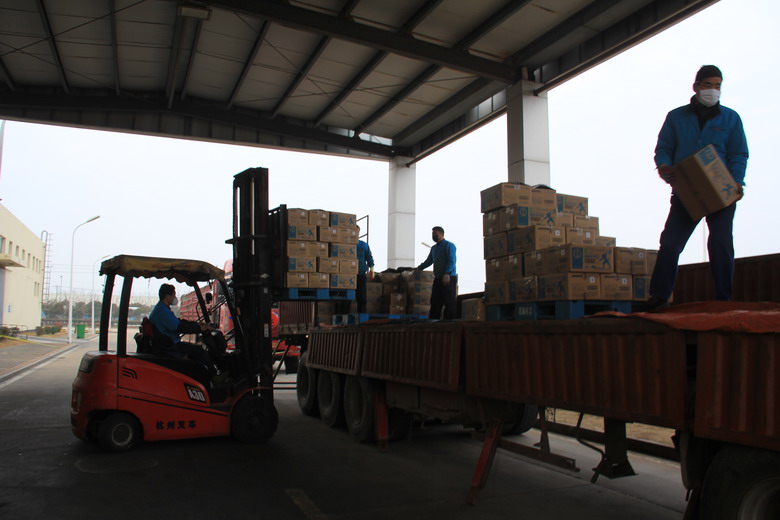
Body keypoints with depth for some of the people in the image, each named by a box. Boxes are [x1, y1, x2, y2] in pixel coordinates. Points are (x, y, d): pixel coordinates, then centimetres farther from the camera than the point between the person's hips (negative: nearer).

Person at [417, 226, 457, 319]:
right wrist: (417, 269, 22)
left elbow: (451, 261, -15)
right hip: (437, 279, 8)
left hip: (448, 278, -8)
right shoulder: (433, 248, 21)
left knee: (449, 302, -7)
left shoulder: (449, 245, -4)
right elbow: (428, 261, 30)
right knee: (435, 302, 7)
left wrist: (447, 274, -26)